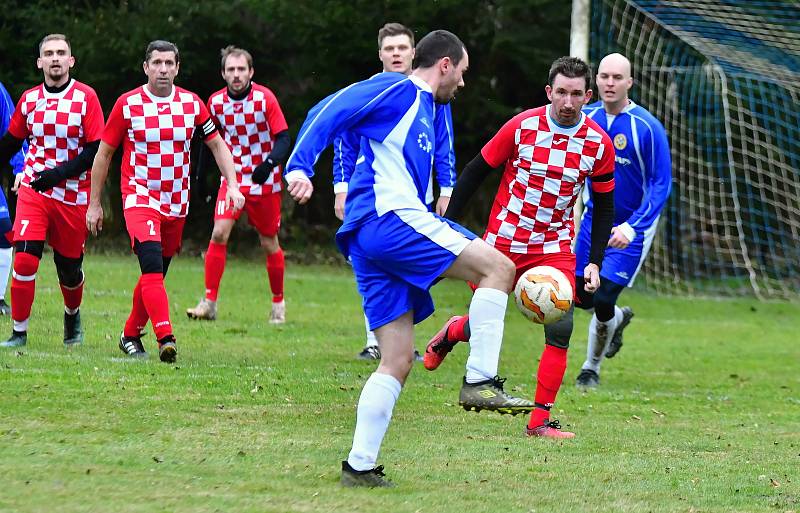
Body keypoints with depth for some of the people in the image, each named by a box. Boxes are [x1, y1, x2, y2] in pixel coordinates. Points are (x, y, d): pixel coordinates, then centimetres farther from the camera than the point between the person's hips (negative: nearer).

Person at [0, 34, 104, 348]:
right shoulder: (29, 99, 4)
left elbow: (97, 149, -10)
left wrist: (60, 173, -19)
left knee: (69, 268, 9)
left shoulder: (86, 97, -6)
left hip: (73, 197, -1)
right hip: (33, 191, 1)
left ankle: (72, 314, 41)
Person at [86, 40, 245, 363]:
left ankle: (130, 334, 28)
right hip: (140, 198, -4)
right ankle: (165, 338, -32)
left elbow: (217, 144, 14)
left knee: (155, 274, 10)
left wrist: (232, 184, 1)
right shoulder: (128, 104, -4)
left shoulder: (192, 104, 3)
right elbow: (104, 153, 4)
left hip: (176, 202, 4)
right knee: (152, 266, -22)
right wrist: (94, 203, 5)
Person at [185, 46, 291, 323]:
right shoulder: (216, 102, -3)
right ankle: (209, 303, -12)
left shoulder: (265, 98, -14)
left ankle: (278, 302, 26)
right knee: (219, 233, -15)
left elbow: (283, 138, -15)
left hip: (264, 180, -2)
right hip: (232, 178, 2)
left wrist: (270, 163, -33)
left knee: (269, 243, 7)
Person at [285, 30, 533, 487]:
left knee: (398, 360, 7)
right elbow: (330, 111, -10)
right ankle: (480, 381, -14)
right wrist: (300, 167, -23)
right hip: (389, 218, -10)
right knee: (499, 268, -11)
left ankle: (360, 465, 4)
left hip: (370, 242, 10)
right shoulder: (398, 91, 0)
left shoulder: (424, 112, 28)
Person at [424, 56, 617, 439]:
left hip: (555, 247, 1)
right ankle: (453, 332, 42)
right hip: (503, 242, -1)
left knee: (560, 329, -13)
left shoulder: (599, 144, -7)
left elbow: (604, 206, 5)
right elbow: (475, 172, -3)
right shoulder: (521, 126, -13)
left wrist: (594, 263, -1)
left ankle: (540, 421, -6)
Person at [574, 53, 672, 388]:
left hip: (632, 227, -5)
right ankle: (619, 319, 43)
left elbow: (661, 185, -19)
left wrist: (633, 227, -29)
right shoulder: (585, 118, -6)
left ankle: (591, 369, 16)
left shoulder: (647, 128, -21)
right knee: (583, 296, 7)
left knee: (603, 300, -10)